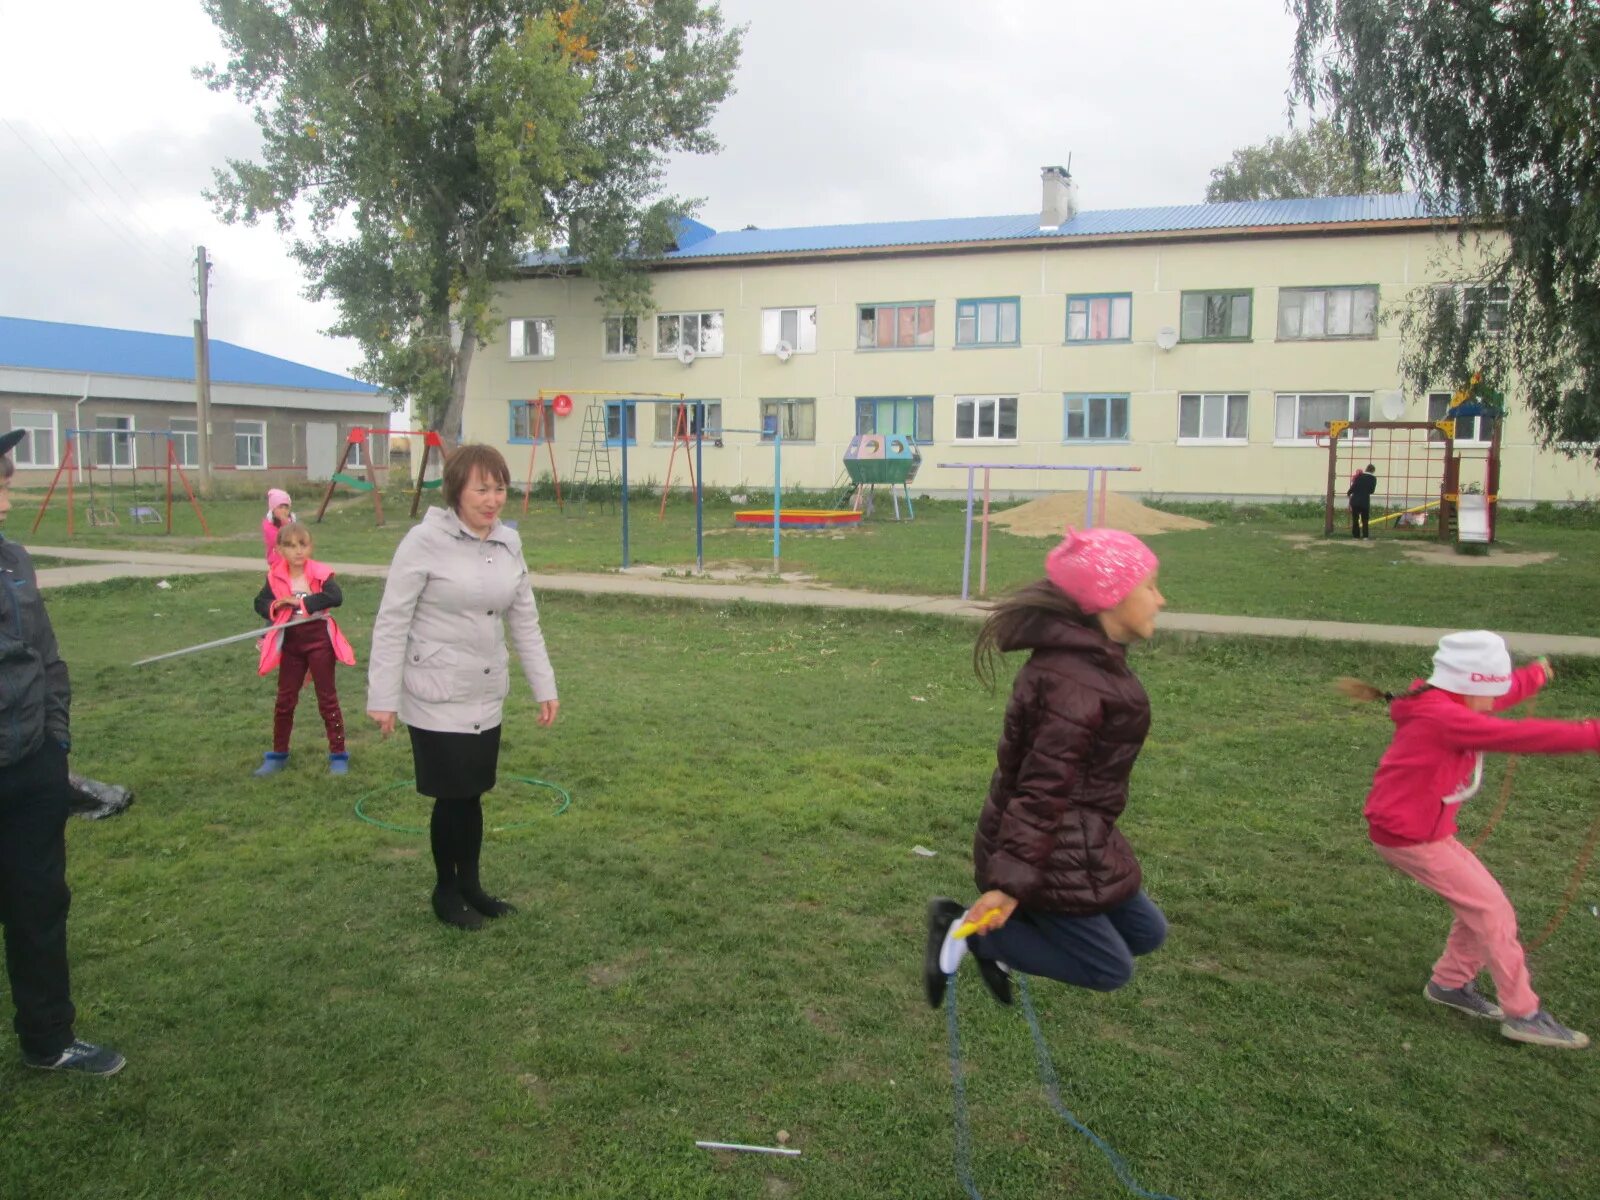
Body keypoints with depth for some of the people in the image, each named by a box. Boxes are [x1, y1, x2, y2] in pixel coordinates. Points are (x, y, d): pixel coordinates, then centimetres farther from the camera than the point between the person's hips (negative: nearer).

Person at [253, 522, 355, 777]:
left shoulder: (320, 574, -13)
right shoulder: (276, 577, -2)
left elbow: (336, 597, -27)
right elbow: (260, 602, 2)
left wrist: (302, 602, -28)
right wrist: (274, 607, -20)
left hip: (319, 640, -3)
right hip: (290, 642, 3)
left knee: (327, 698, 5)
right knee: (285, 699, 13)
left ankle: (338, 754, 14)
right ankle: (278, 754, 26)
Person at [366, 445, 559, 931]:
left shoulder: (508, 543, 3)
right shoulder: (425, 541, -14)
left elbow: (524, 620, 10)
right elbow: (392, 622, -12)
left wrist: (544, 686, 10)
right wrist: (383, 696, -13)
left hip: (485, 697, 5)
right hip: (436, 699, -5)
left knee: (472, 793, 13)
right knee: (453, 796, 2)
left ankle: (470, 885, 31)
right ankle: (445, 892, 23)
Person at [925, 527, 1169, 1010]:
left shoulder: (1088, 660, 4)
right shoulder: (1075, 682, -28)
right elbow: (1043, 790, -29)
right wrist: (1011, 883, -26)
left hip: (1077, 845, 10)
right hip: (1051, 856, -10)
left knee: (1146, 932, 20)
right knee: (1110, 970, 7)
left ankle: (1002, 933, 19)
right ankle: (968, 928, 4)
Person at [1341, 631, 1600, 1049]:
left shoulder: (1445, 706, 4)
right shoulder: (1442, 717, -25)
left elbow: (1498, 697, 24)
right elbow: (1519, 735, -28)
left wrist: (1535, 674, 40)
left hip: (1424, 830, 10)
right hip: (1409, 838, -10)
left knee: (1479, 903, 17)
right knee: (1493, 912, -2)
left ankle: (1450, 983, 31)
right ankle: (1523, 1015, 9)